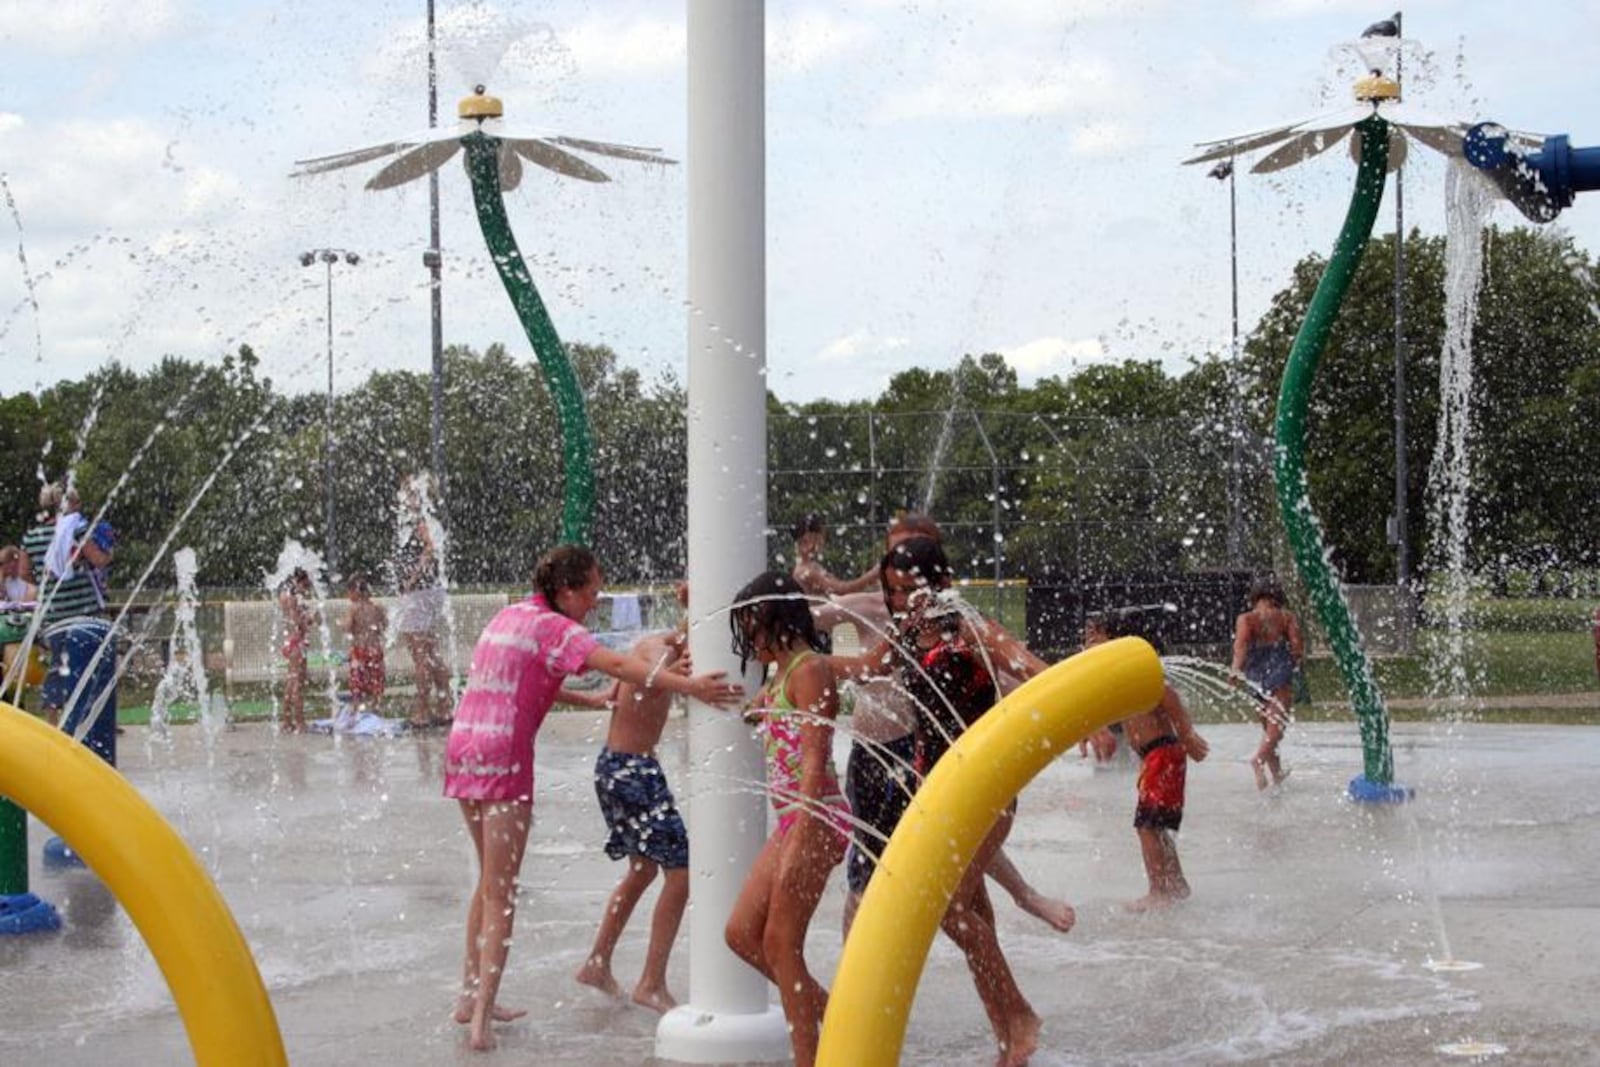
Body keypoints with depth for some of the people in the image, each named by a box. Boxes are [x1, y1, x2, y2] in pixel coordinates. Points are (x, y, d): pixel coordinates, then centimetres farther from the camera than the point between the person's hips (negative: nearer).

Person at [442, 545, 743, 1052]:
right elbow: (618, 665, -23)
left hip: (463, 745, 8)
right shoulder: (553, 626, -9)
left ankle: (471, 995, 27)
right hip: (502, 753, -8)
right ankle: (481, 1018, -8)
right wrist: (689, 685, -29)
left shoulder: (510, 615, 16)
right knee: (500, 891, -5)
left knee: (490, 879, 21)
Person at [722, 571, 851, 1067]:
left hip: (814, 820, -10)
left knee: (780, 943, -5)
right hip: (792, 820, 10)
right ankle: (830, 1015, 18)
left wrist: (800, 840, -24)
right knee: (742, 933, 10)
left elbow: (815, 762, -19)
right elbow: (742, 711, 38)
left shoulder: (809, 670, -12)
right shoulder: (783, 673, 17)